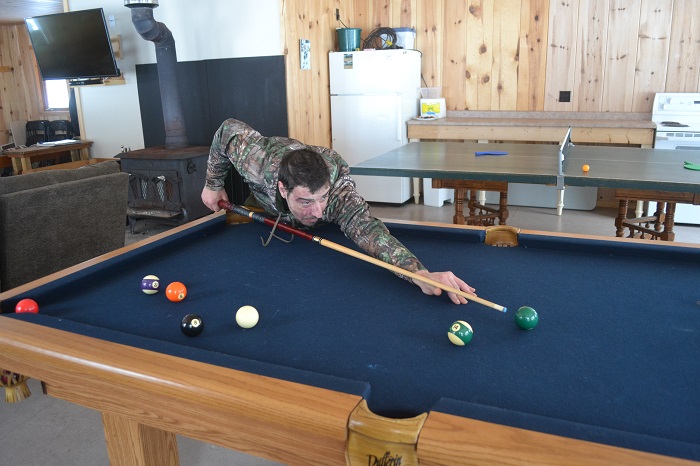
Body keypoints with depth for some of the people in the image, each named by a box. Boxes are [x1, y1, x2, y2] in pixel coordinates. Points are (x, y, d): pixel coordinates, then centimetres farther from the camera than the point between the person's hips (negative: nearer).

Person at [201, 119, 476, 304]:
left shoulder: (337, 187, -51)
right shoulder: (257, 164, -46)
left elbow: (364, 227, -69)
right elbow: (229, 130, -25)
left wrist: (420, 273, -86)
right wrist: (213, 184, -15)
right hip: (264, 206, 2)